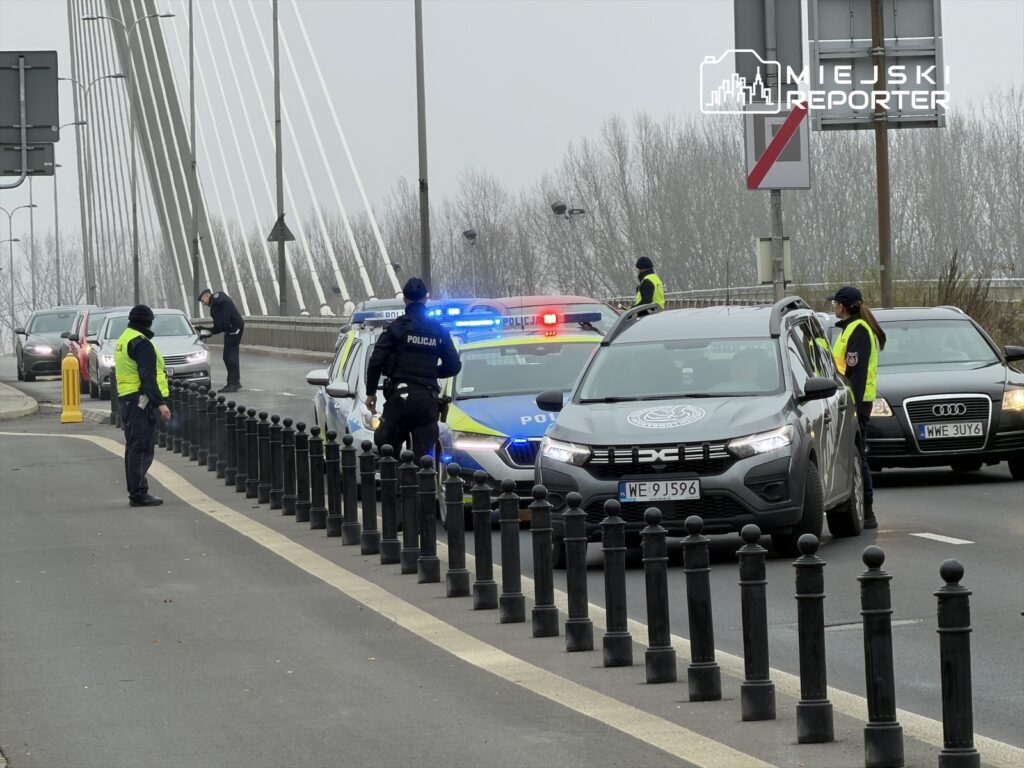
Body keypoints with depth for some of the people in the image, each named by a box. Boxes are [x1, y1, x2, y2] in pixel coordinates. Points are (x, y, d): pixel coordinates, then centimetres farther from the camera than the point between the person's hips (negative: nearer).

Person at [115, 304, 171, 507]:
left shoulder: (124, 340, 19)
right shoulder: (140, 343, -13)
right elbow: (147, 377, -21)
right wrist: (160, 403, -25)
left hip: (126, 399, 10)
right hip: (141, 400, -10)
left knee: (134, 447, 14)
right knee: (142, 447, -10)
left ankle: (135, 492, 18)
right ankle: (139, 493, -13)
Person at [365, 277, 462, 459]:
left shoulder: (396, 328, -1)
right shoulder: (439, 331, 10)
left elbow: (376, 362, -5)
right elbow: (454, 366, 11)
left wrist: (370, 392, 5)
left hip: (401, 396, -3)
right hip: (428, 399, 3)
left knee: (385, 448, 4)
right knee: (424, 455, 2)